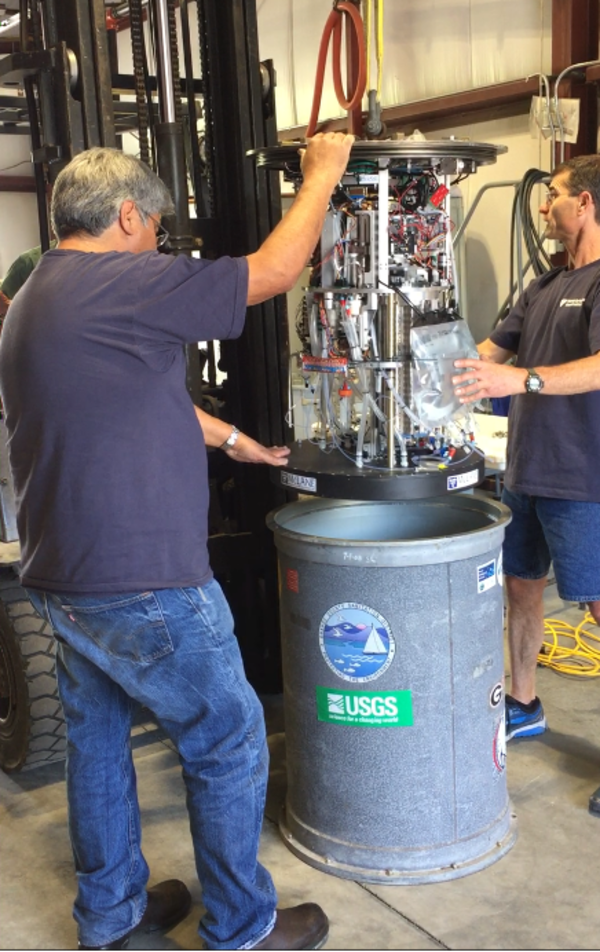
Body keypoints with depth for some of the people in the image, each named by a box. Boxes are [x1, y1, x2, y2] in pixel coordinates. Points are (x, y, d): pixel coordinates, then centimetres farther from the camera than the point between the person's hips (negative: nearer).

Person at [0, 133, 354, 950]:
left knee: (98, 742, 21)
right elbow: (273, 272, -11)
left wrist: (231, 438, 27)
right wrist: (322, 175, 4)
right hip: (142, 584, -10)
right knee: (228, 746, 7)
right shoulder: (124, 283, -17)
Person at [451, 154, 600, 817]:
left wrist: (524, 380, -38)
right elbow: (497, 347, 21)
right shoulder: (545, 286, 17)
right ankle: (523, 706, 33)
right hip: (526, 470, 9)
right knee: (519, 583, 17)